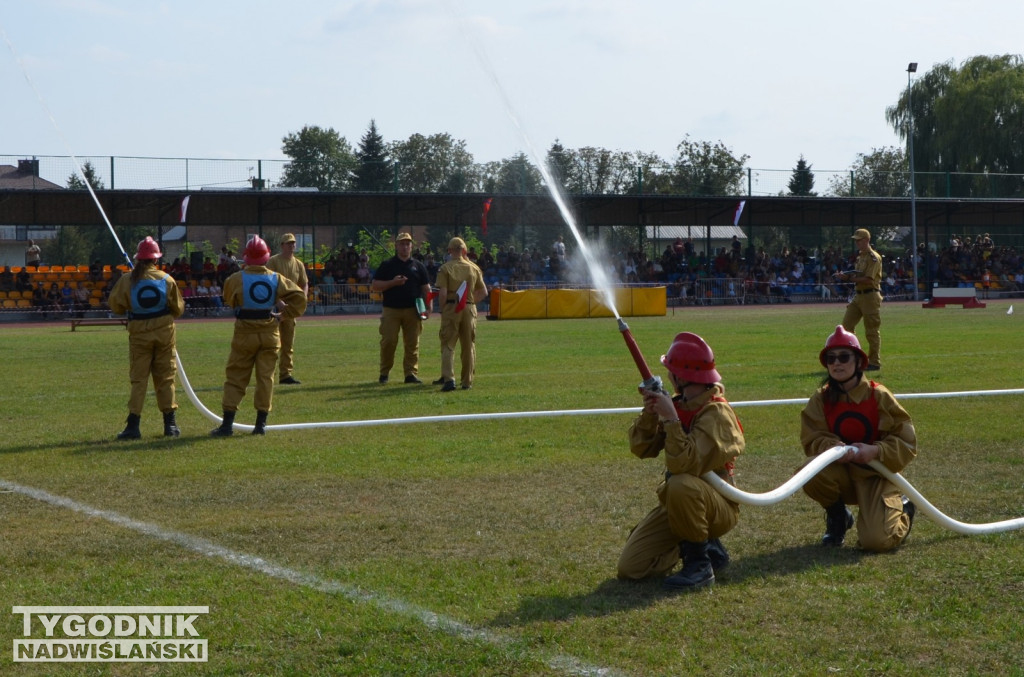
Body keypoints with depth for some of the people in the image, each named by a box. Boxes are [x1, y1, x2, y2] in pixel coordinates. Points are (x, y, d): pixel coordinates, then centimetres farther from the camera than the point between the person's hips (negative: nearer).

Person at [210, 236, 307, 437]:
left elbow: (228, 300, 7)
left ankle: (227, 424, 3)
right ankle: (261, 423, 7)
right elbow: (299, 296, -3)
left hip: (244, 334, -2)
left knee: (235, 377, 5)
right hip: (270, 334, 2)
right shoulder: (277, 279, -3)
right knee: (265, 377, 8)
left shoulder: (236, 279, -9)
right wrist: (284, 312, 4)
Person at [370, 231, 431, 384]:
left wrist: (428, 308, 1)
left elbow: (426, 289, 12)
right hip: (391, 310, -2)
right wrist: (393, 283, -12)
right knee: (388, 342, -5)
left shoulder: (418, 266, 12)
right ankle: (384, 373, 7)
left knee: (412, 343, 1)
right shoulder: (387, 265, 6)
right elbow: (374, 286, 1)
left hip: (413, 310, 2)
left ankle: (411, 373, 6)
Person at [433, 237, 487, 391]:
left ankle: (448, 379, -15)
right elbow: (483, 292, 7)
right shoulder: (473, 268, 6)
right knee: (469, 346, 12)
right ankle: (467, 381, 16)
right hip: (469, 309, 3)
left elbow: (443, 293, -13)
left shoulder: (445, 268, -6)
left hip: (451, 308, -3)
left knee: (448, 345, 0)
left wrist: (442, 309, 0)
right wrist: (472, 302, 13)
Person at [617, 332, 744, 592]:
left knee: (681, 485, -41)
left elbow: (685, 464, -33)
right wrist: (649, 412, -13)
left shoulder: (716, 413, -21)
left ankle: (699, 565, -20)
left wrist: (671, 418, -31)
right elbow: (642, 448, 3)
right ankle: (707, 547, 15)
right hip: (678, 504, 8)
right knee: (630, 567, -2)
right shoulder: (679, 405, 3)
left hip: (718, 508, -8)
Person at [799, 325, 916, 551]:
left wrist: (876, 451, -28)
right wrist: (834, 448, -31)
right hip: (841, 472, 2)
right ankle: (837, 515, 2)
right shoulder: (821, 399, -4)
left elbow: (906, 442, -10)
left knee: (876, 541, -22)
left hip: (876, 474, -2)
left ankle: (903, 511, 17)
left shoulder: (878, 396, -10)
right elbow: (812, 439, -9)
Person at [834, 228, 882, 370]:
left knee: (872, 331, -3)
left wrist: (849, 278, -20)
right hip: (858, 295, 9)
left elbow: (868, 279, -20)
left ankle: (874, 362, 3)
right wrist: (845, 276, 6)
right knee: (846, 326, 4)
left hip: (870, 296, -9)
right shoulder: (860, 257, 17)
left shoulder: (873, 257, -11)